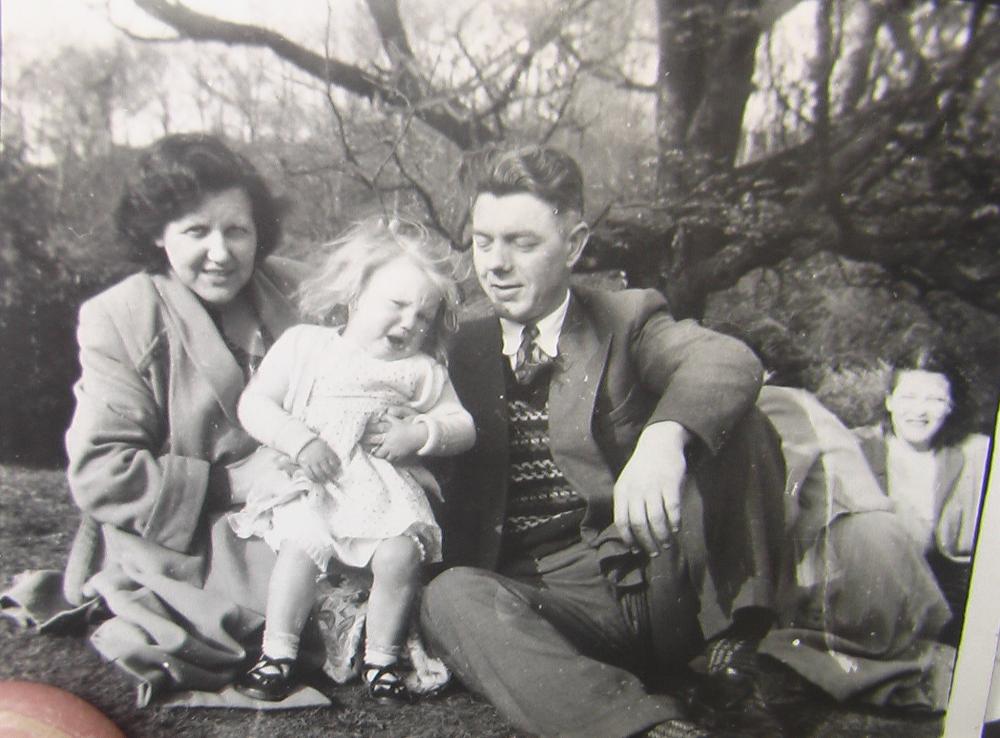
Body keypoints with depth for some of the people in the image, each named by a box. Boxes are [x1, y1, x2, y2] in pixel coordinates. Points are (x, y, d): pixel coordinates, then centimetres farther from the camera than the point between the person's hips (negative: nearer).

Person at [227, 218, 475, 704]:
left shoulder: (422, 370, 10)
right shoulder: (304, 344, 6)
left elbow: (462, 427, 11)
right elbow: (253, 405, 3)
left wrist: (421, 433, -9)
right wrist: (299, 440, -12)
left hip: (386, 486, 1)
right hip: (311, 483, -1)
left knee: (402, 553, -22)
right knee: (303, 543, -27)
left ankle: (381, 658, 0)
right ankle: (278, 653, -6)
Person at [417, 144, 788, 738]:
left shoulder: (627, 319, 4)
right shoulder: (466, 349, 13)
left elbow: (728, 361, -18)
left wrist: (663, 437, -39)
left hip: (661, 584, -1)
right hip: (543, 601, 2)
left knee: (733, 419, -19)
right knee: (451, 597, -29)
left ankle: (735, 653, -19)